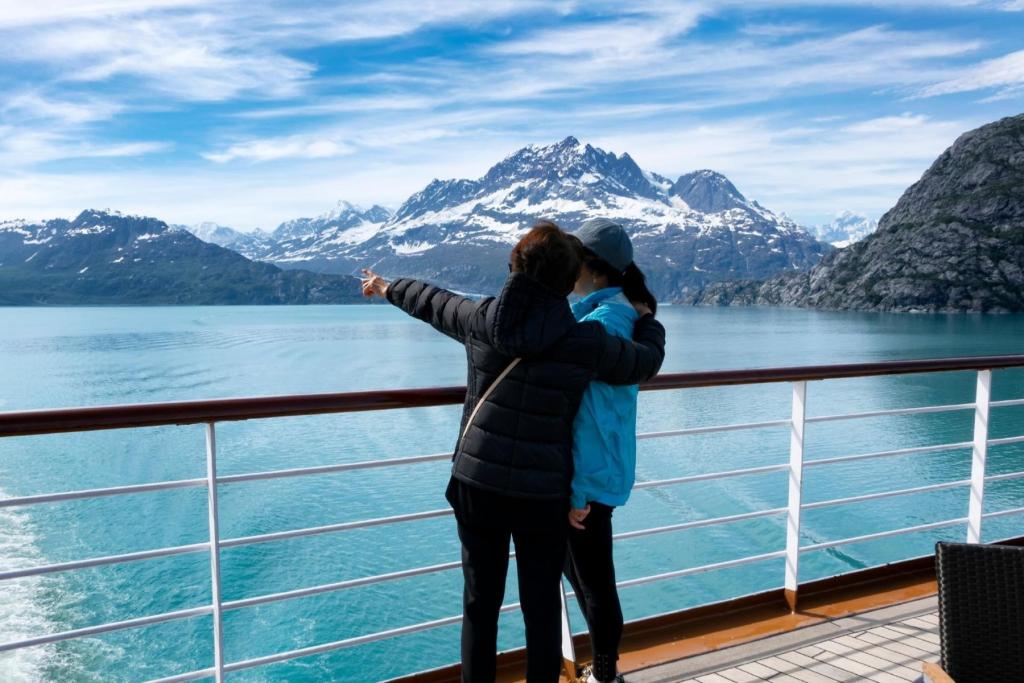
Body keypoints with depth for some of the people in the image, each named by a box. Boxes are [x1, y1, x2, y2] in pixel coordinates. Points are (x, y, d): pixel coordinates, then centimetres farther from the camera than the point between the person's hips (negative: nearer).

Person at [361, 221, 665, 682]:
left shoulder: (483, 318, -5)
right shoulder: (586, 342, -11)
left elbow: (432, 302, 13)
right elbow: (647, 362, 5)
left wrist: (386, 287, 34)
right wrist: (646, 319, 26)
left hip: (477, 485, 2)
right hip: (543, 495, -2)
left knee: (480, 602, 17)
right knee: (542, 607, 14)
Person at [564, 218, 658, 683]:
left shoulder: (600, 322, -21)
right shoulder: (621, 312, 8)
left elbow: (591, 414, -23)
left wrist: (576, 489, -19)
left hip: (590, 472, -10)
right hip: (598, 466, 10)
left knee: (593, 579, 8)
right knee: (578, 568, 23)